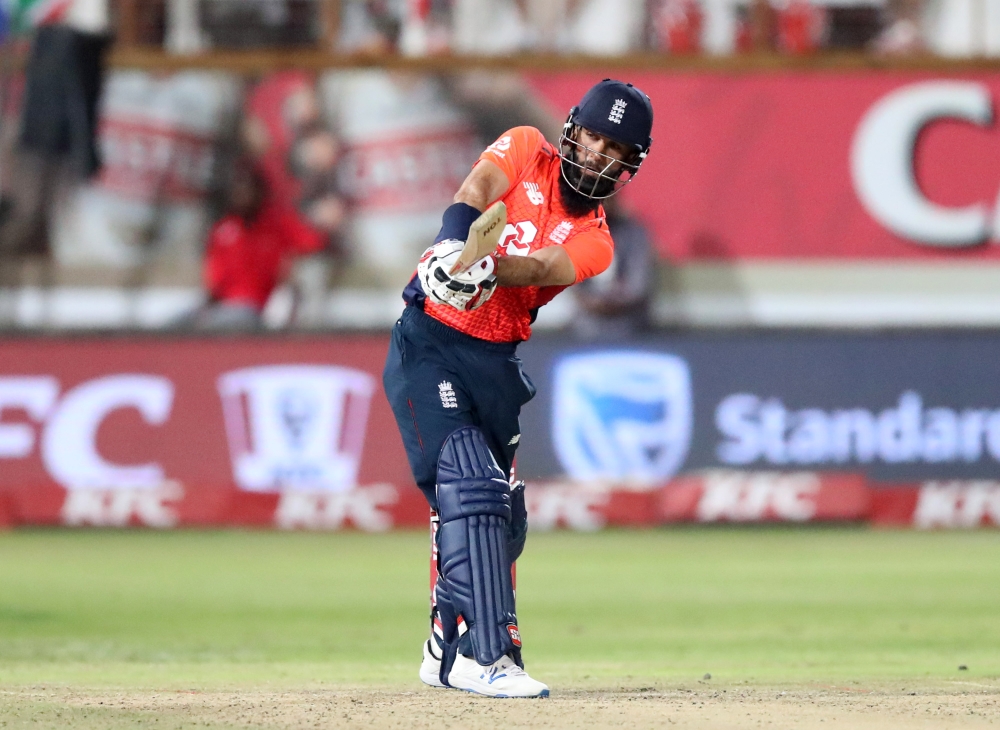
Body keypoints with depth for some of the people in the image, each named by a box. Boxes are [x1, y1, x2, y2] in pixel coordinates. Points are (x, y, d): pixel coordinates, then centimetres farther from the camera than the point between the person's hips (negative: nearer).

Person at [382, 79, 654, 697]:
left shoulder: (594, 242, 4)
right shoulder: (527, 150, 3)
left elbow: (539, 268, -18)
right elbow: (475, 193, -17)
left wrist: (488, 269, -40)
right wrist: (455, 246, -39)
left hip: (495, 363, 5)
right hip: (429, 346, -5)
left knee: (501, 515, 12)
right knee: (470, 489, -18)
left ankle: (452, 648, 31)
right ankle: (486, 657, -22)